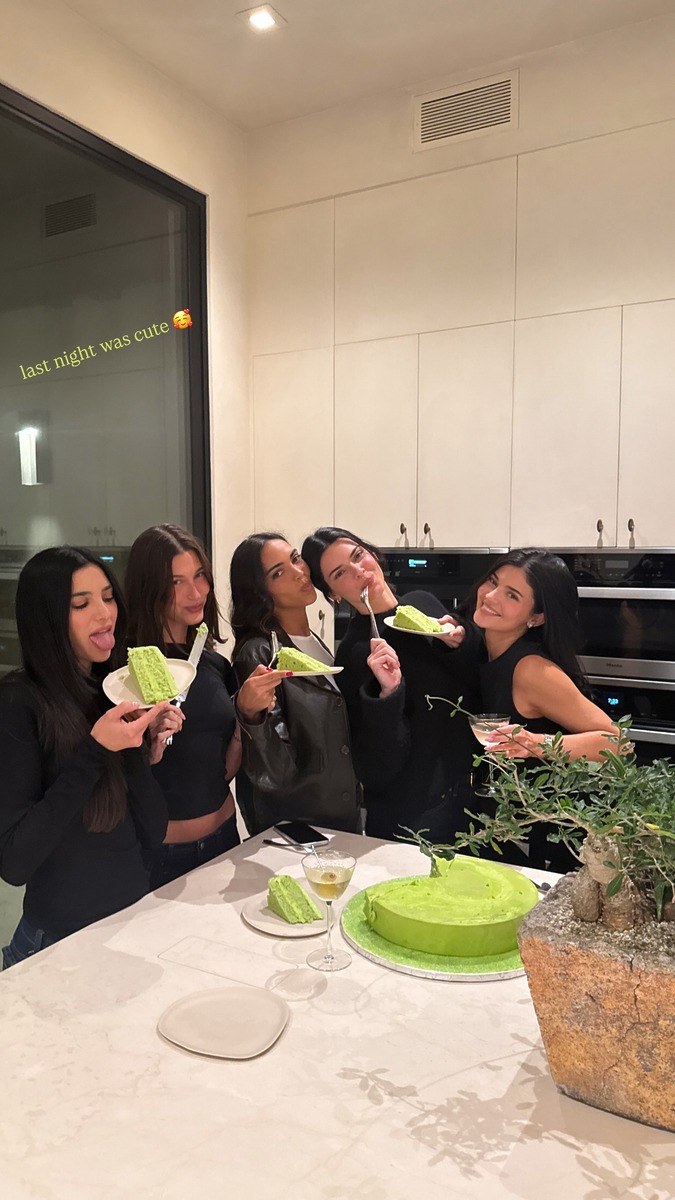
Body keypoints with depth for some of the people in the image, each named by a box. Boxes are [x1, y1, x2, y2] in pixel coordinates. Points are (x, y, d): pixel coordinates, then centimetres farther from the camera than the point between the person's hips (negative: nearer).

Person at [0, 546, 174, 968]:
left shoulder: (118, 693, 0)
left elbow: (153, 832, -2)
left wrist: (141, 745, -17)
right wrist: (94, 751, -26)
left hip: (137, 921, 6)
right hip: (62, 940, -6)